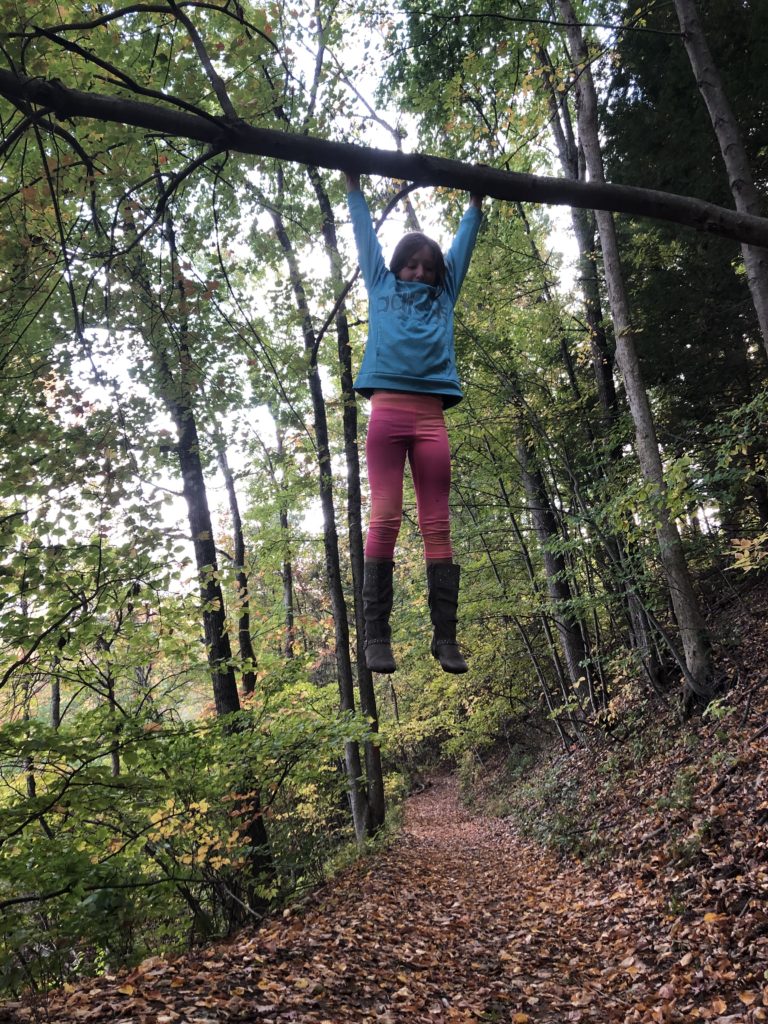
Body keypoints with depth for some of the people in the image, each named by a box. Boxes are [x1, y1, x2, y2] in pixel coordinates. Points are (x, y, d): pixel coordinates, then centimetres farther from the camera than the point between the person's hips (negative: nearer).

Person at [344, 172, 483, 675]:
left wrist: (476, 203, 47)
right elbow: (367, 238, 32)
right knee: (385, 519, -10)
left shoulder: (443, 296, 26)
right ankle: (377, 635, -9)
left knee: (438, 527, -3)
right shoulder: (382, 287, 22)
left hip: (431, 415, 2)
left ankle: (446, 637, -3)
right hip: (387, 407, -2)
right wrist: (355, 188, 41)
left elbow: (461, 247, 38)